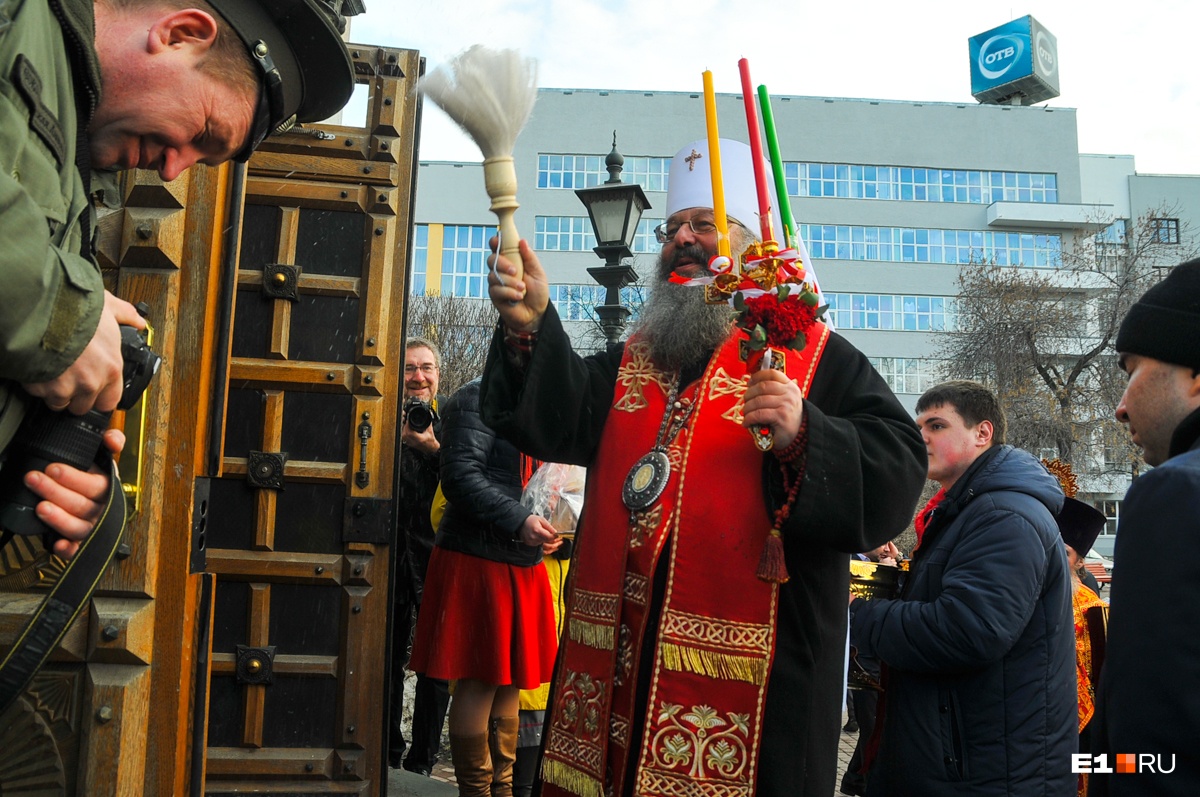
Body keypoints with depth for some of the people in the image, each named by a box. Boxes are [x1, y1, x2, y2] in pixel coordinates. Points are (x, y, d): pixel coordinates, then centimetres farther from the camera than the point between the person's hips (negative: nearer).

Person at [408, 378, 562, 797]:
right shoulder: (479, 396, -8)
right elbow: (461, 476, -18)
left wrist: (548, 526, 10)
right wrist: (518, 521, -25)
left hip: (523, 562, 8)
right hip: (479, 558, -8)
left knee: (510, 680, 12)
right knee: (480, 679, -1)